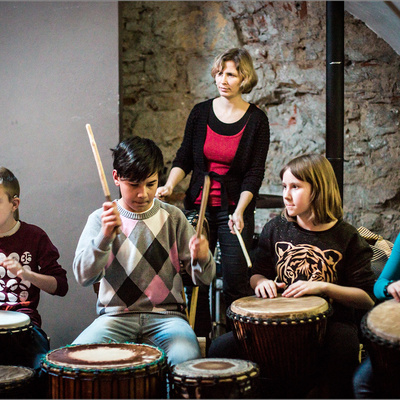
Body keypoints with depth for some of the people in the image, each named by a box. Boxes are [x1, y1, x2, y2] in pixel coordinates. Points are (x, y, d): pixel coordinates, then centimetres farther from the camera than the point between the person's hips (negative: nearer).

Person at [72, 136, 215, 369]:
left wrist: (201, 258, -19)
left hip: (166, 314, 0)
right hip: (116, 315, 0)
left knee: (187, 359, -31)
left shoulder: (172, 217, 7)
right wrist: (104, 236, -25)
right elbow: (83, 277, -10)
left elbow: (204, 279, 5)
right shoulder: (101, 219, 4)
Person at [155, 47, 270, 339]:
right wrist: (170, 185, -11)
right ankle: (199, 340, 15)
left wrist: (239, 211, -20)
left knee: (235, 281, -8)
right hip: (199, 205, 3)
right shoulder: (201, 113, 4)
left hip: (235, 208, -3)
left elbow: (255, 173, -7)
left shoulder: (256, 120, -3)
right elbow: (184, 158, 8)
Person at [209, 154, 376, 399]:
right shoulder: (276, 229, 8)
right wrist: (262, 282, -7)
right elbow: (257, 274, 18)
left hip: (331, 322, -3)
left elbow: (367, 299, -5)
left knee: (343, 350, -39)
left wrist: (323, 287, -18)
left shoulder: (346, 238, -1)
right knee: (220, 349, -19)